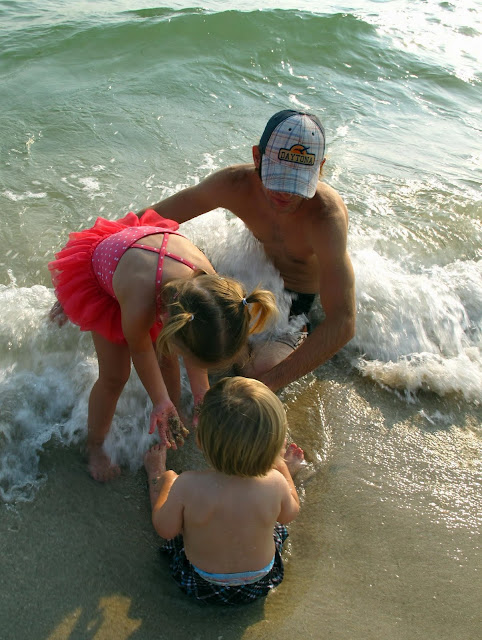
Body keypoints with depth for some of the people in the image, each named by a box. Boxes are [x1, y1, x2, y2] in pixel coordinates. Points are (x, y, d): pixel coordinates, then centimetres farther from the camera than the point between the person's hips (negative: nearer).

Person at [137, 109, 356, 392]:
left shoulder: (327, 214, -39)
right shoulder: (235, 184, -25)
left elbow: (343, 323, -46)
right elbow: (153, 218, -10)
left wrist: (267, 382, -53)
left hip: (305, 298, -4)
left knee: (262, 368, -27)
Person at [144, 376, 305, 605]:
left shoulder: (187, 486, -36)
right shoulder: (275, 483, -30)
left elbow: (165, 529, -16)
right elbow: (290, 514, -6)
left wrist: (157, 478, -2)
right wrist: (280, 464, 5)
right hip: (260, 582, 1)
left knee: (170, 477, 15)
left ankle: (155, 473, 49)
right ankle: (288, 469, 54)